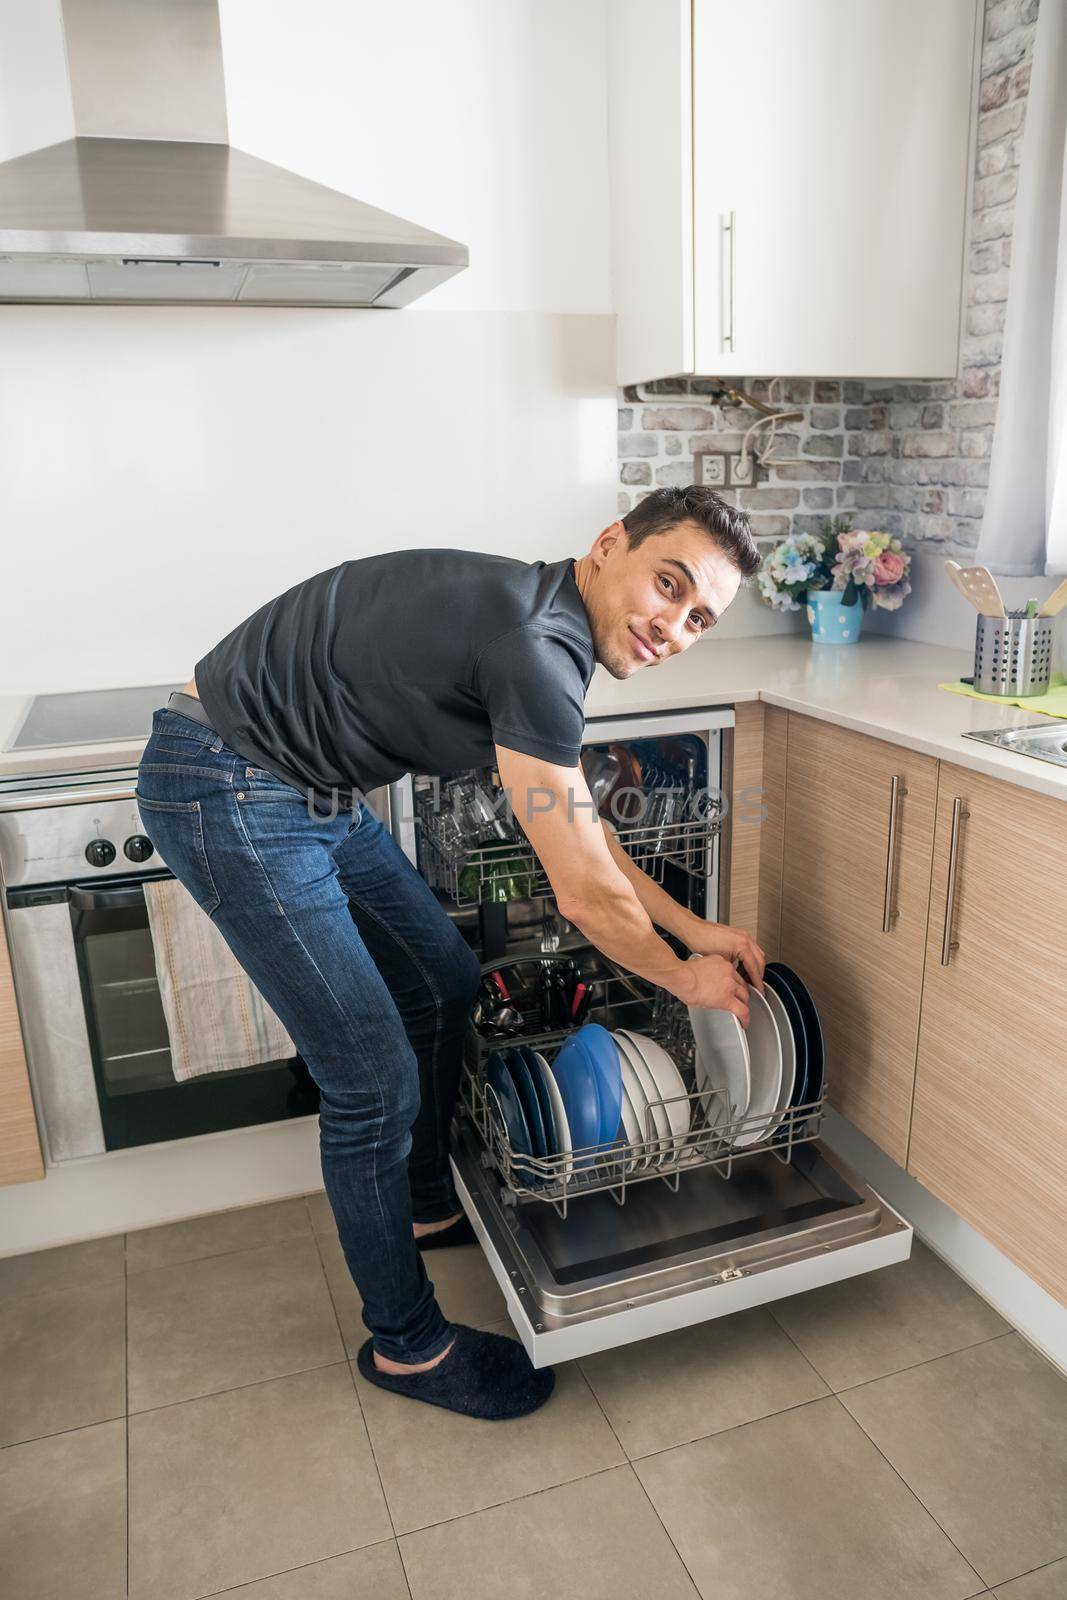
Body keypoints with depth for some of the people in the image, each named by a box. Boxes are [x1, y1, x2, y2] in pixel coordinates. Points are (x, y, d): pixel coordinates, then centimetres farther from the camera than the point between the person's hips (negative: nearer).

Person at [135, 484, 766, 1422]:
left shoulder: (546, 628, 5)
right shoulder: (537, 649, -27)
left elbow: (585, 837, 14)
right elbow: (587, 894, -21)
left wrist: (695, 928, 16)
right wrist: (684, 980, -2)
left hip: (318, 793, 10)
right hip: (226, 793, -10)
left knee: (445, 983, 19)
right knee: (375, 1082, -5)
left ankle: (427, 1206, 43)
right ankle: (408, 1345, 20)